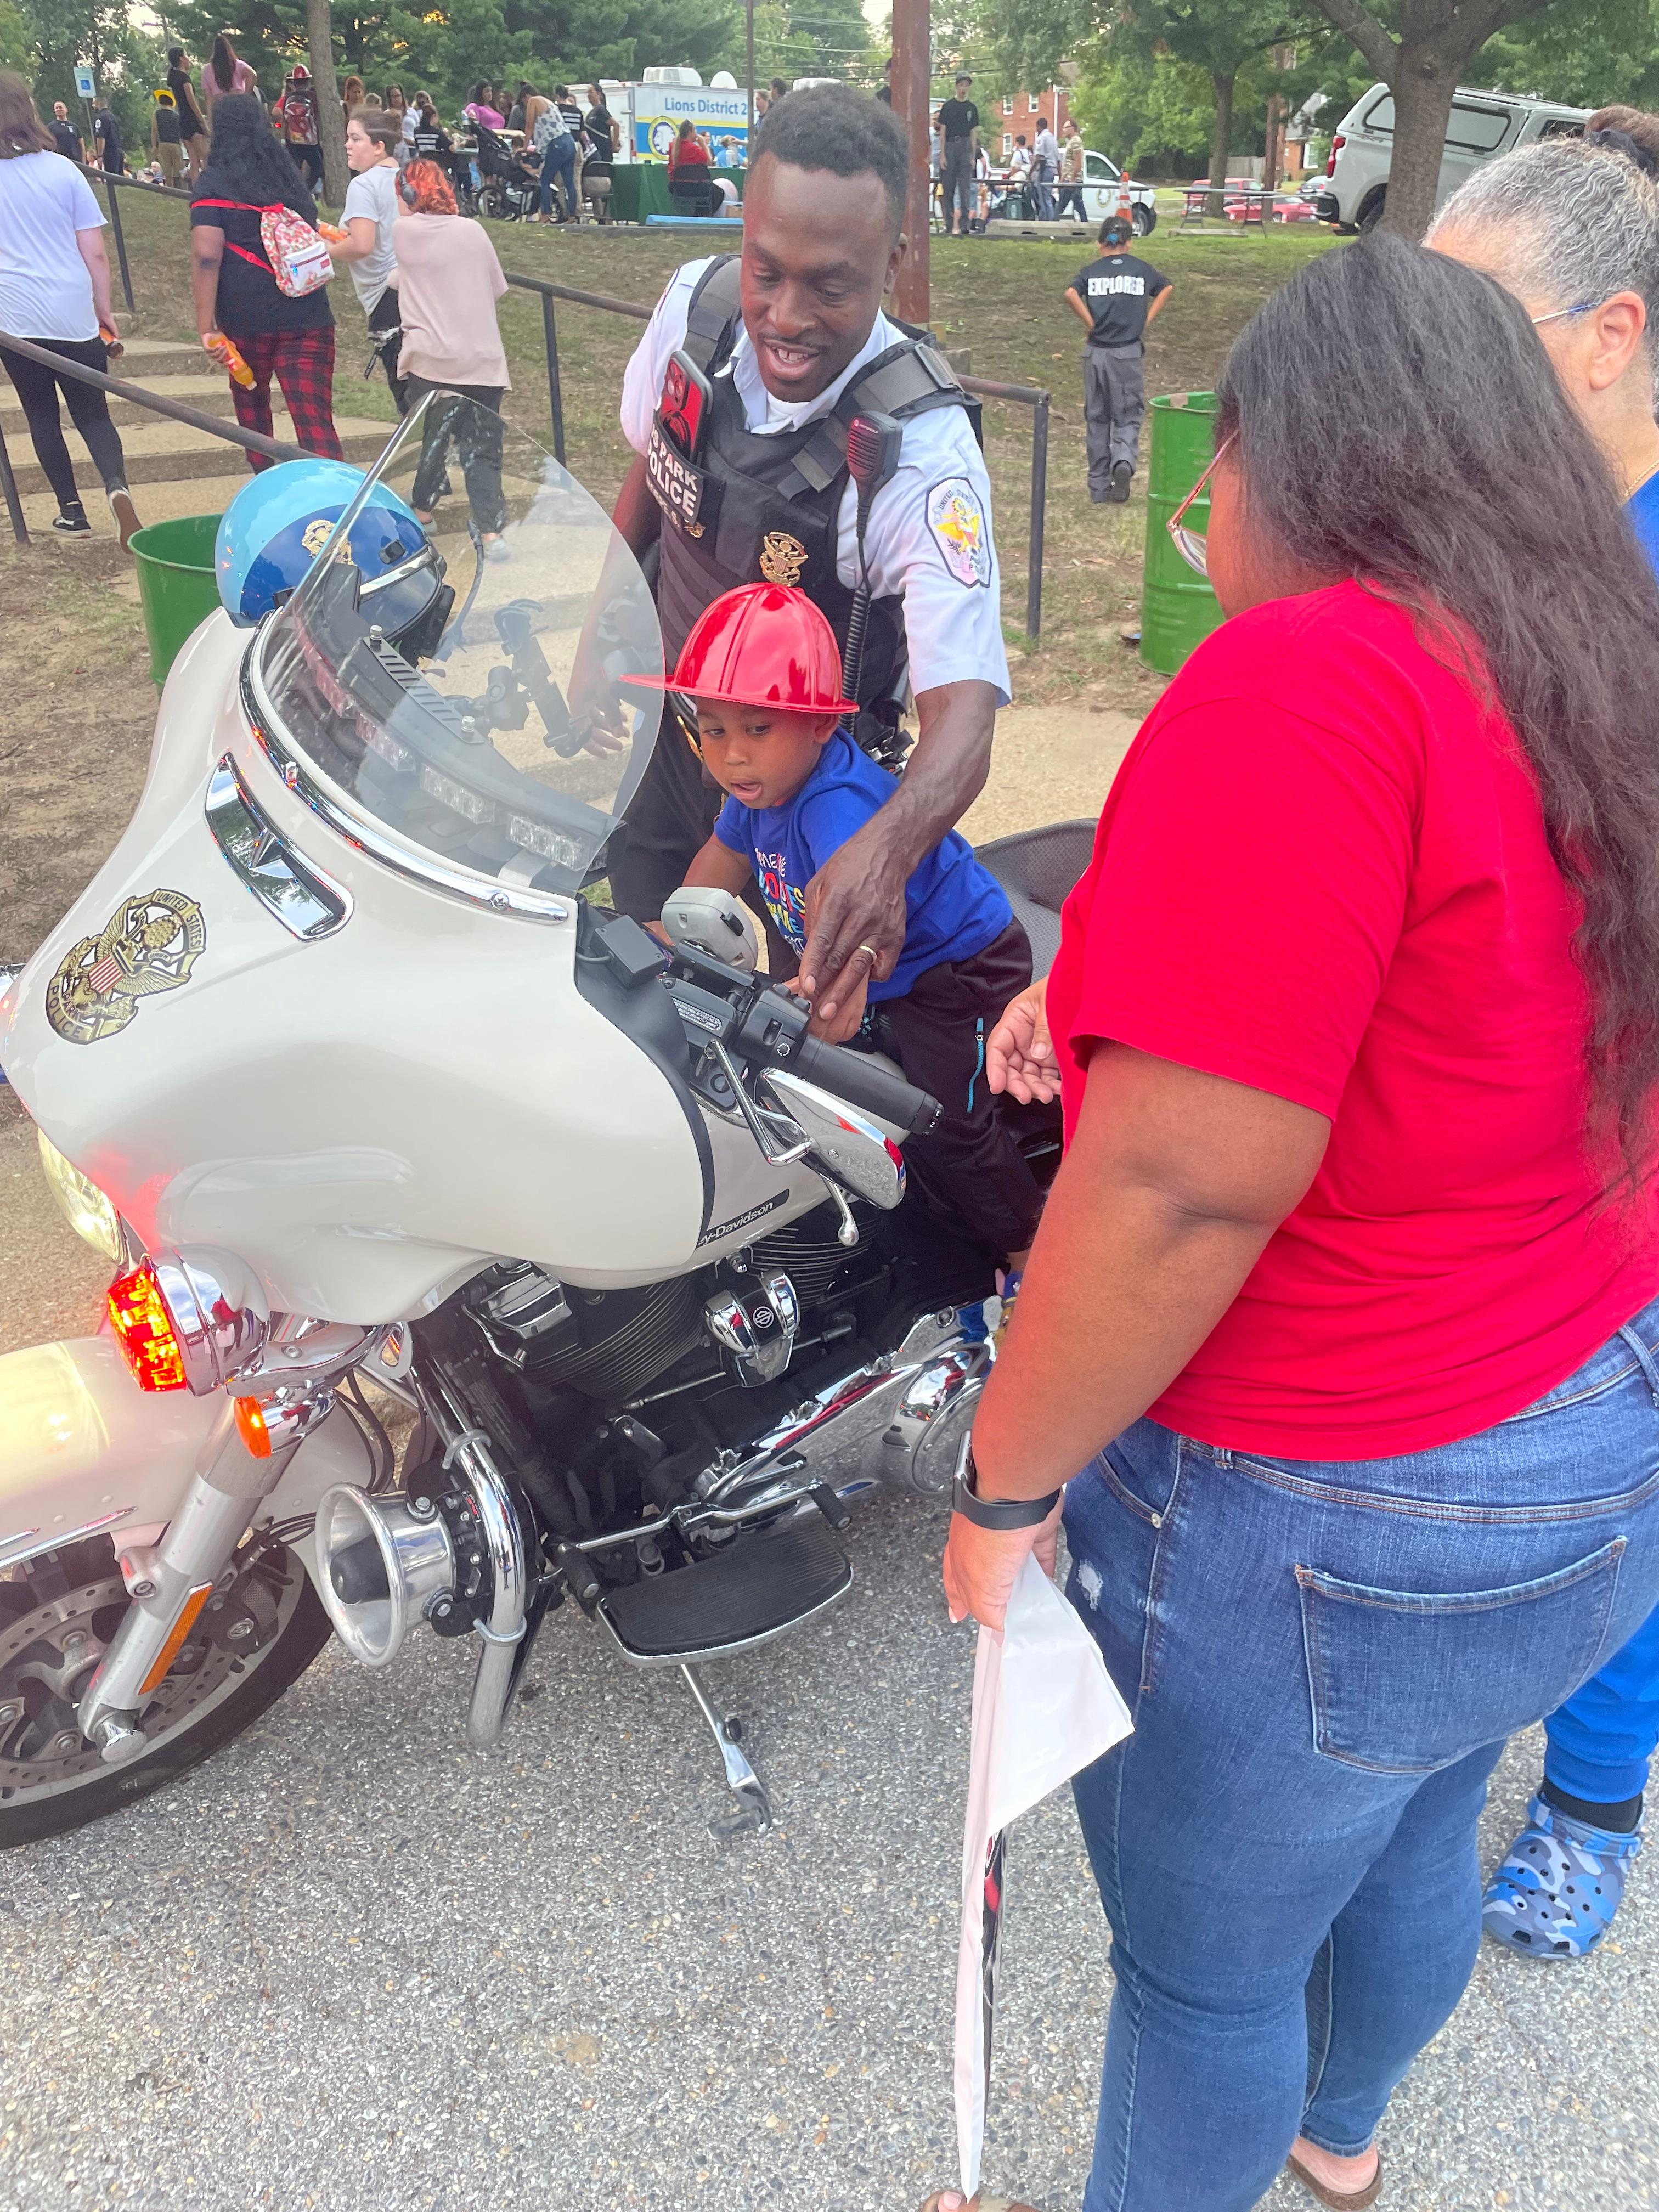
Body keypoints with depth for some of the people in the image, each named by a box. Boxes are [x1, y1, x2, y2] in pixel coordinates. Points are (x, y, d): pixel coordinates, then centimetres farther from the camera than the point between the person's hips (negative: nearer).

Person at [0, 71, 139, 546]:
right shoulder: (62, 170, -1)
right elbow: (94, 253, -1)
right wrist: (105, 308, 11)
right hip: (74, 314, 0)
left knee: (42, 415, 13)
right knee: (93, 412, 7)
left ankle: (71, 511, 13)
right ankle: (116, 486, -21)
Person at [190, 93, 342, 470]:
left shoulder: (213, 183, -2)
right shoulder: (289, 176, 13)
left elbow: (207, 255, -12)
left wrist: (206, 326, -13)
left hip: (247, 318, -2)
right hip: (308, 317, 2)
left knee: (251, 400, 23)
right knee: (315, 421, -7)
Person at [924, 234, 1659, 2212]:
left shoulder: (1303, 681, -26)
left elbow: (1189, 1186, -30)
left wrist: (1003, 1490, -17)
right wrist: (1143, 991, 9)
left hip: (1325, 1527, -9)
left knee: (1204, 1964, 17)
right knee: (1413, 1848, 31)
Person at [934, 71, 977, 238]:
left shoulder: (972, 108, 10)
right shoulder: (948, 106, 4)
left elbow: (974, 133, 12)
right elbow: (942, 132, 2)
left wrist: (973, 157, 5)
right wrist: (943, 155, -6)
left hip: (965, 147, 1)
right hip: (950, 146, -1)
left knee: (965, 188, -8)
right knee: (948, 189, 3)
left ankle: (964, 226, -12)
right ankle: (949, 225, 12)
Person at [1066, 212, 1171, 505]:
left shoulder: (1091, 271, 3)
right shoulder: (1141, 268, 5)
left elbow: (1071, 294, -14)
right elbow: (1165, 289, -1)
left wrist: (1090, 324, -6)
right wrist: (1146, 321, 1)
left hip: (1096, 352, 1)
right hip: (1129, 353, -1)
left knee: (1096, 418, 10)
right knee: (1128, 416, 6)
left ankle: (1099, 486, 13)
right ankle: (1124, 461, -24)